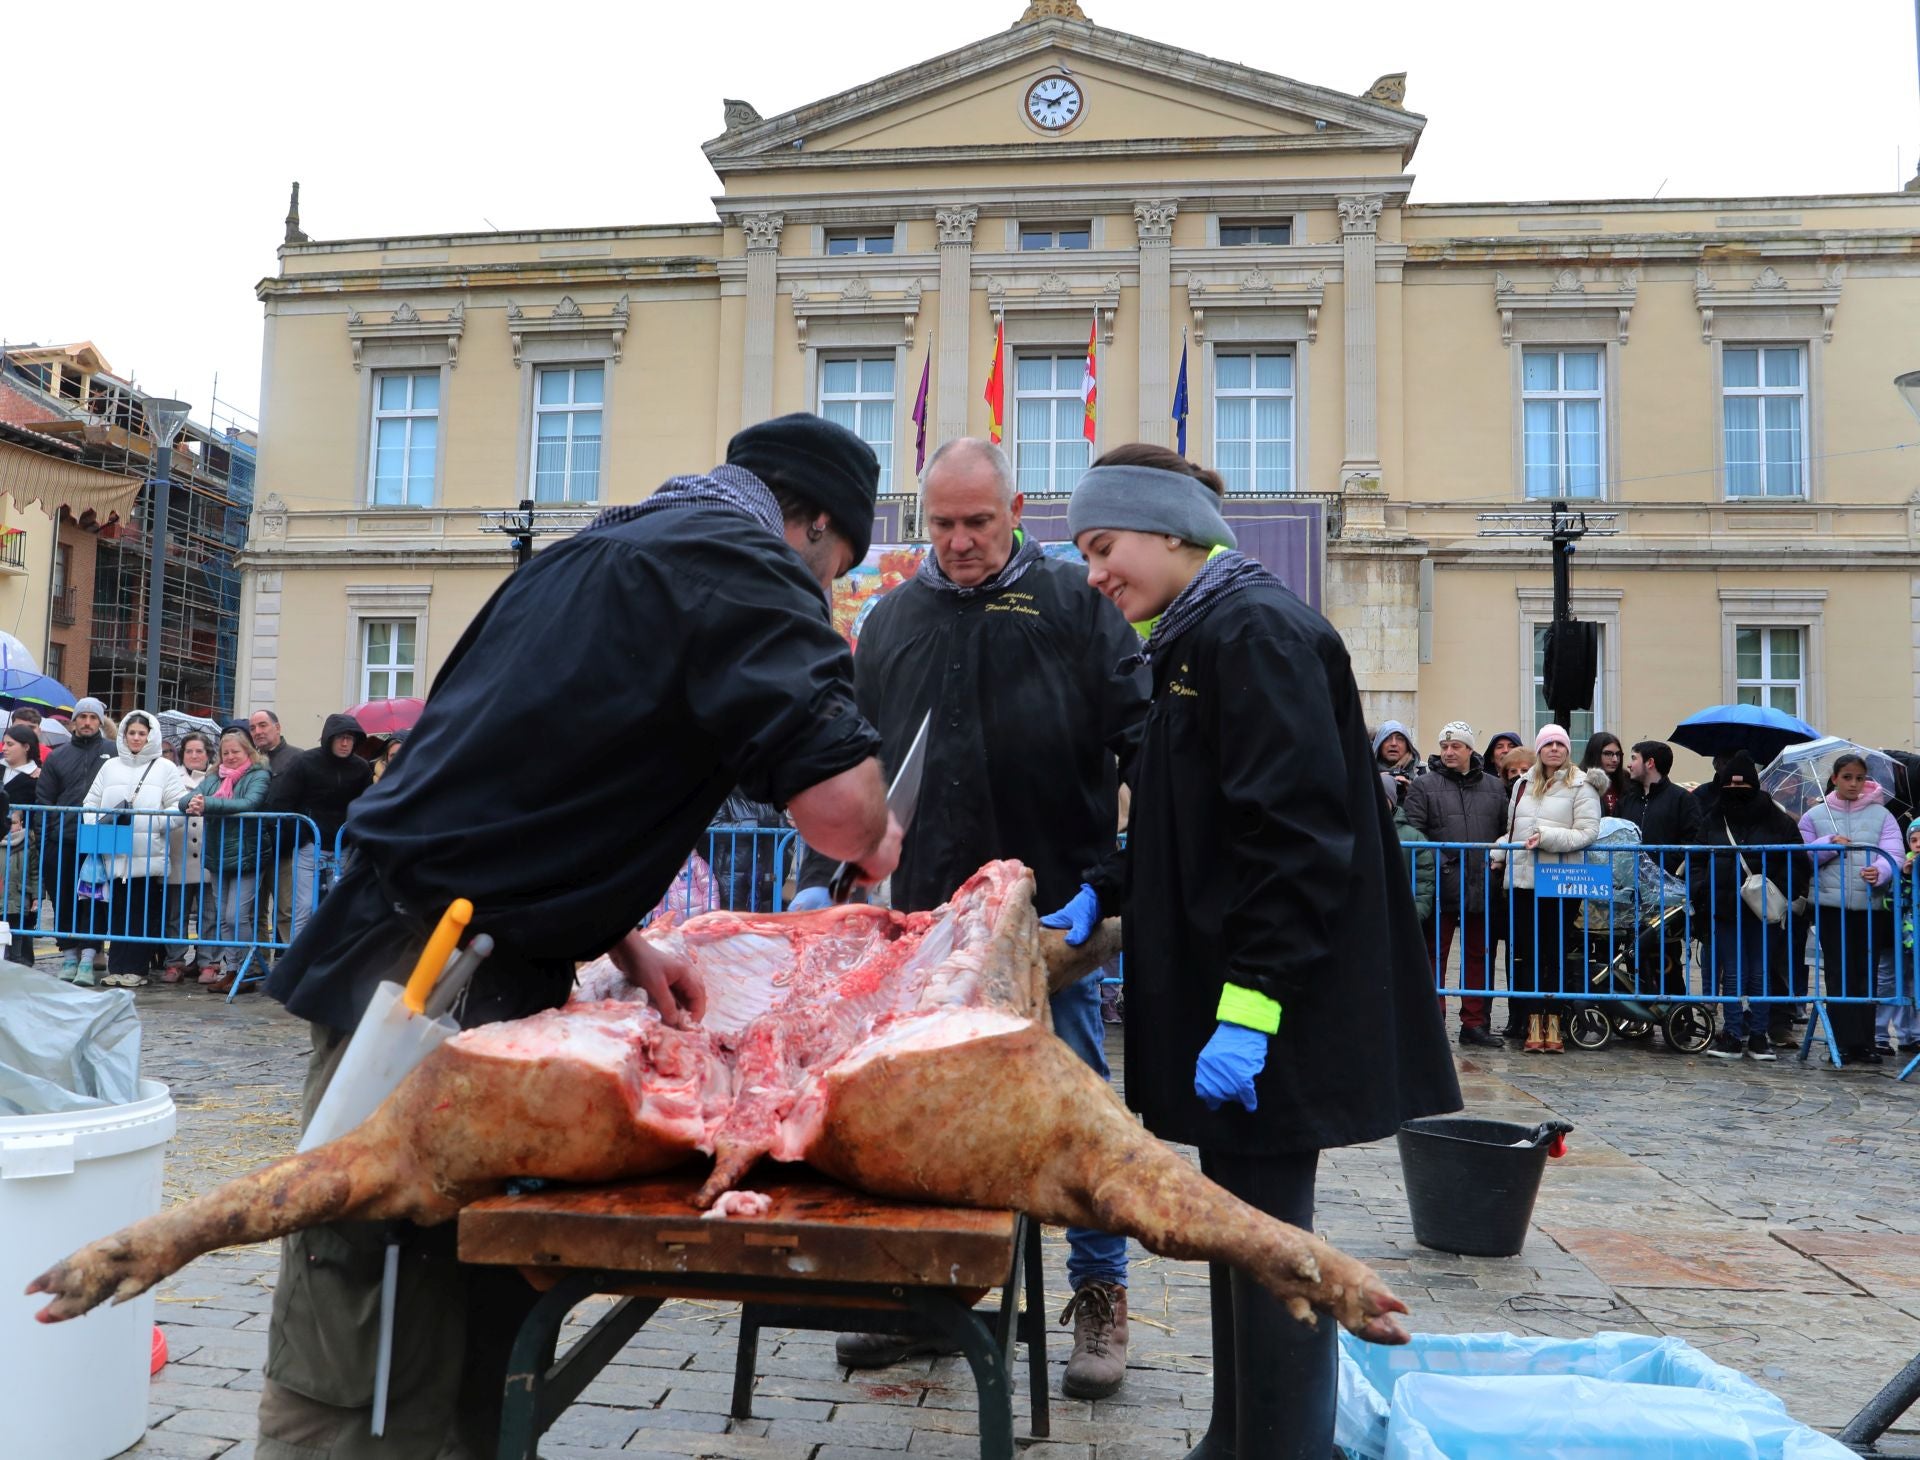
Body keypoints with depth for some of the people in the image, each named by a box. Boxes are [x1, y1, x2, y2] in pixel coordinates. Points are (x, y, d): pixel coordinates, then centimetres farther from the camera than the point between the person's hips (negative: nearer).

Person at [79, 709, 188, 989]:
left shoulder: (165, 768, 6)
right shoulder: (110, 767, 16)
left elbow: (177, 807, -2)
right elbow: (91, 803, 15)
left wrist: (154, 822, -17)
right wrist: (95, 825, -3)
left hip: (149, 855, -3)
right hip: (115, 854, 3)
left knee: (143, 913, -1)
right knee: (116, 911, 5)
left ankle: (135, 968, 4)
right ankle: (116, 967, 11)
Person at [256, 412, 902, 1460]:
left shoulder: (598, 549, 19)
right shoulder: (743, 562, -10)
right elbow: (836, 799, -23)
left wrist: (620, 946, 13)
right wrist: (874, 844, 1)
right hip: (441, 981, -9)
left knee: (475, 1318, 14)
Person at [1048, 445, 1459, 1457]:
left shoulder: (1256, 632, -14)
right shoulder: (1191, 642, 16)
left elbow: (1296, 834, -22)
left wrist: (1251, 1003, -24)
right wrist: (1103, 890, 9)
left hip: (1271, 1007, -10)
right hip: (1224, 986, 10)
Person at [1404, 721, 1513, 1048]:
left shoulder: (1494, 787, 13)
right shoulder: (1423, 786, 1)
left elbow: (1506, 830, 16)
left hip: (1482, 887, 4)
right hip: (1441, 886, -4)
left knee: (1479, 956, 10)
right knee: (1434, 954, 1)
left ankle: (1475, 1023, 19)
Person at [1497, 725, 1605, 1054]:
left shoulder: (1581, 786, -1)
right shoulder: (1524, 784, 15)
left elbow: (1587, 833, -9)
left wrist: (1547, 837, -18)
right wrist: (1496, 854, 11)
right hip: (1523, 879, 4)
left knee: (1556, 954, 1)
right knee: (1527, 953, 3)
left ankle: (1553, 1022, 9)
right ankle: (1534, 1022, 9)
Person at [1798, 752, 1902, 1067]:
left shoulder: (1880, 814, 6)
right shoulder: (1815, 815, 7)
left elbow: (1895, 853, -5)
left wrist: (1879, 870, -26)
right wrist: (1829, 844, -12)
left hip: (1870, 906, 0)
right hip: (1830, 905, 0)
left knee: (1865, 974, 5)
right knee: (1838, 975, 1)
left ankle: (1864, 1043, 11)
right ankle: (1845, 1042, 5)